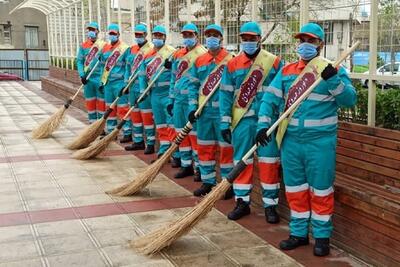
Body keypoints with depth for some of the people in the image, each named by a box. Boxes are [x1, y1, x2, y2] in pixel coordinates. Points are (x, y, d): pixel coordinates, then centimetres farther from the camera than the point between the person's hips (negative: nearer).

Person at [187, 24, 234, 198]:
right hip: (204, 111, 5)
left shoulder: (230, 60, -5)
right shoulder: (199, 61, 10)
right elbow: (193, 85, 11)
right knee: (204, 147, 11)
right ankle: (208, 182, 24)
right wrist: (193, 107, 1)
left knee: (226, 147, 2)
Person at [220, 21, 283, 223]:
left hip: (267, 120, -2)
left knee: (269, 163, 2)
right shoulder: (232, 65, 7)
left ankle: (270, 204, 13)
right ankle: (242, 202, 21)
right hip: (242, 121, 2)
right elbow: (226, 94, 6)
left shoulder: (274, 62, 2)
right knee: (241, 162, 8)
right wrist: (225, 123, 0)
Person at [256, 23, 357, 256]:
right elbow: (270, 99, 5)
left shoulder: (333, 70, -2)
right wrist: (263, 125, -9)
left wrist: (333, 79, -26)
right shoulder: (286, 71, 9)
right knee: (294, 190, 13)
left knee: (320, 191, 6)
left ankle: (322, 236, 20)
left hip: (320, 143, -4)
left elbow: (350, 100, -12)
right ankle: (299, 233, 28)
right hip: (291, 141, 4)